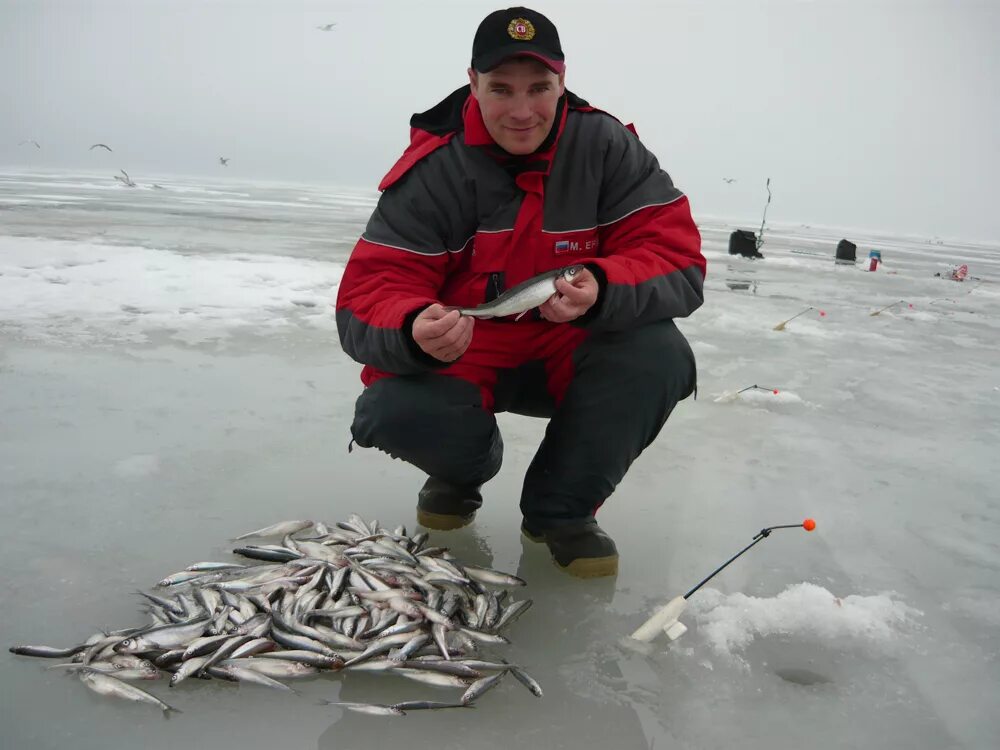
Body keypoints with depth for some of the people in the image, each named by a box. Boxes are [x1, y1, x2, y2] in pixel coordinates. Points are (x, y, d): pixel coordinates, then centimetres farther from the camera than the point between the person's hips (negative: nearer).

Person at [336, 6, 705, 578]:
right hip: (461, 358, -1)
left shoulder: (605, 146, -12)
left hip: (567, 354, 1)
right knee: (389, 412, -29)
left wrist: (601, 290, -40)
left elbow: (678, 262, -17)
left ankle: (561, 509, -2)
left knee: (659, 355, -27)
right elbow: (366, 299, -19)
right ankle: (469, 467, 10)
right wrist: (415, 331, -44)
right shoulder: (434, 170, -14)